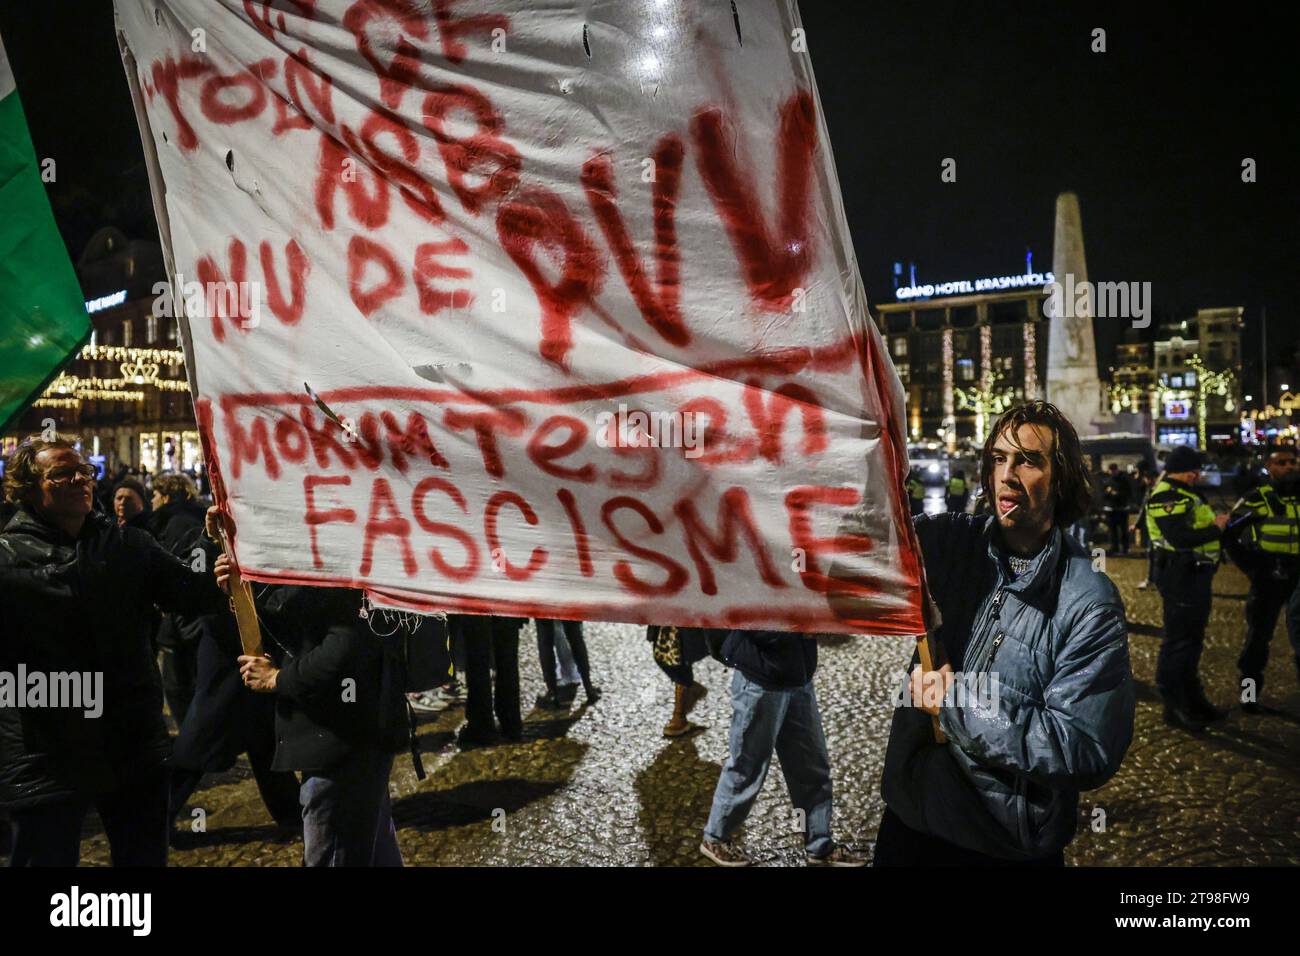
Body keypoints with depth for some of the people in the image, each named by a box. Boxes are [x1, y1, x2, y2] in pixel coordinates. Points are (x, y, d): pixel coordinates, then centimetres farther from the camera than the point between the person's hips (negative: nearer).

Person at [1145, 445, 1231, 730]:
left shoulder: (1183, 493, 16)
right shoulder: (1167, 497, -18)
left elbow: (1196, 528, 12)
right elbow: (1180, 538, -28)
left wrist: (1218, 523, -3)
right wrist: (1216, 528, -18)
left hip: (1196, 575, 11)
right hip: (1181, 576, -11)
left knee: (1193, 639, 20)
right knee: (1178, 641, -2)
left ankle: (1193, 699, 33)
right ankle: (1173, 707, 7)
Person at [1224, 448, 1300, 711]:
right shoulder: (1256, 500, -6)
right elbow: (1229, 535, 0)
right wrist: (1251, 567, -4)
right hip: (1267, 579, -2)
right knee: (1258, 635, 7)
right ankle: (1250, 689, 21)